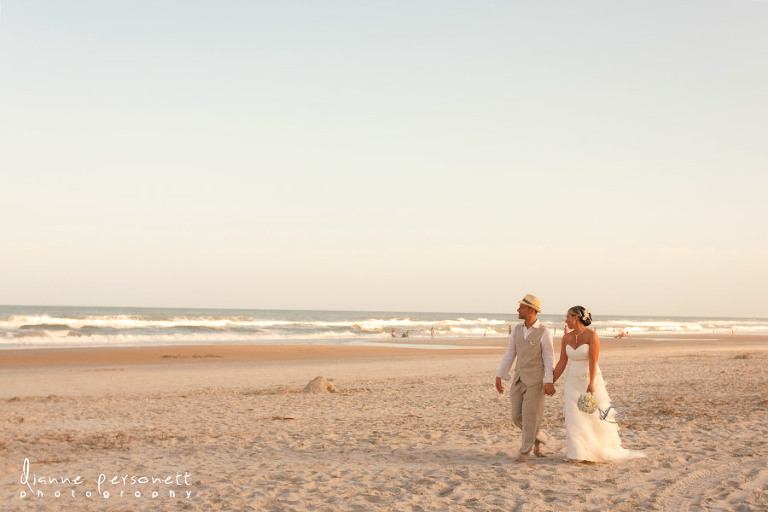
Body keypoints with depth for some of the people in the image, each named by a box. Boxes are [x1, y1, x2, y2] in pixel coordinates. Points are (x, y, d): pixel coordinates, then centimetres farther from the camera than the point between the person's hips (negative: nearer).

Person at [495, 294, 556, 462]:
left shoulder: (544, 332, -10)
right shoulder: (517, 330, 6)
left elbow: (549, 359, -10)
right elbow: (509, 355, 9)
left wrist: (549, 382, -20)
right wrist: (499, 377, 6)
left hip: (536, 381, -5)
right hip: (519, 380, 6)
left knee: (530, 417, -5)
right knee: (517, 417, 4)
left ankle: (525, 451, 8)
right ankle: (538, 437, 30)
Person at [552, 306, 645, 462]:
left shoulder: (592, 335, -14)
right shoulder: (567, 338, 3)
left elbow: (593, 361, -21)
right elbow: (562, 363, 7)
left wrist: (591, 383, -30)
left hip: (591, 380, -4)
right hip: (573, 382, 5)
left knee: (598, 418, 5)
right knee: (574, 418, -5)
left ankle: (611, 449, 25)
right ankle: (579, 454, 1)